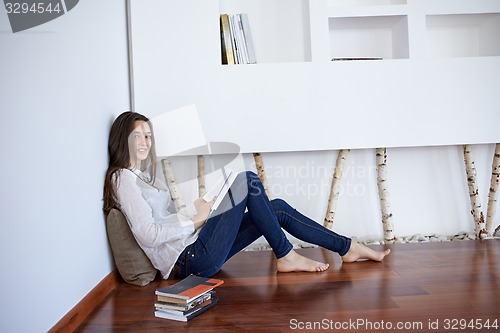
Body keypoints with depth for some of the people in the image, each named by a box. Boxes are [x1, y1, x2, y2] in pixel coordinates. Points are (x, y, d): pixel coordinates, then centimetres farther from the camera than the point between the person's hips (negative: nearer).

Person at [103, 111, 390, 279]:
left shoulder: (143, 175, 20)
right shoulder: (123, 178, -9)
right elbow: (148, 235, -19)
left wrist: (197, 213, 1)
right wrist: (195, 218, -14)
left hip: (196, 248, 9)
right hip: (191, 259, -9)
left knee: (278, 208, 4)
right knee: (247, 180, -15)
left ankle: (348, 248, 13)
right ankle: (285, 256, -5)